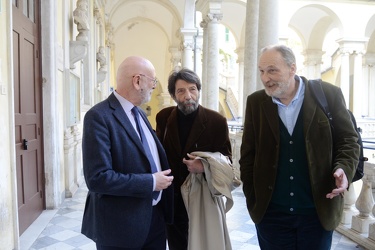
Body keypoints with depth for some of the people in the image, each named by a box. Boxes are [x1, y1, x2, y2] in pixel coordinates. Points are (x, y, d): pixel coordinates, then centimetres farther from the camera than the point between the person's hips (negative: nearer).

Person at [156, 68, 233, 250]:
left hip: (203, 199, -2)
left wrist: (205, 166, -25)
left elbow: (227, 159, -7)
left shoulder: (216, 121, -11)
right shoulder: (163, 117, -2)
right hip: (171, 200, 3)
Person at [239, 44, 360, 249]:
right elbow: (248, 153, 3)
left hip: (318, 211, 0)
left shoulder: (328, 94, -6)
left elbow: (348, 139, 2)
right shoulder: (255, 102, -1)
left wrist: (343, 169, -17)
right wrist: (251, 198, 1)